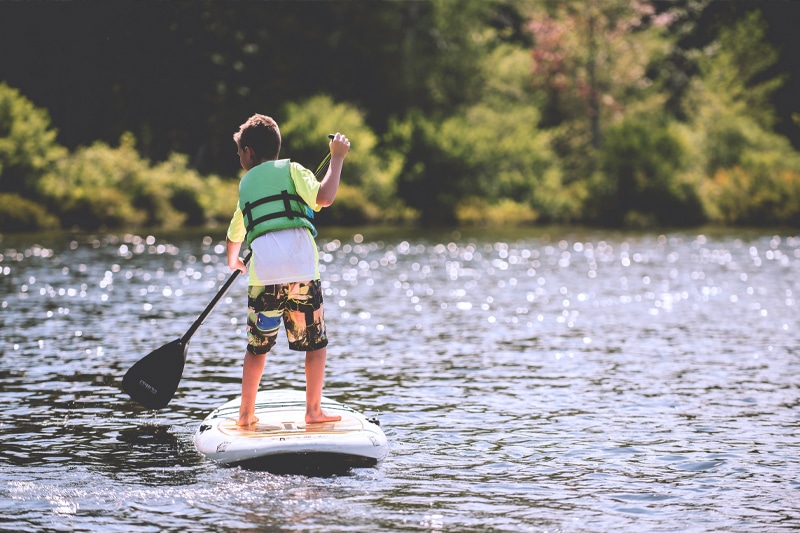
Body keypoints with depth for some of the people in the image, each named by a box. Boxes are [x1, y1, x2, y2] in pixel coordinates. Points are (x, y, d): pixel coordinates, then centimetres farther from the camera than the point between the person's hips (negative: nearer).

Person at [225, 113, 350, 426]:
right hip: (302, 270, -3)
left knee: (258, 347, 14)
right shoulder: (291, 170, 11)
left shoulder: (246, 184, 23)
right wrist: (337, 157, 5)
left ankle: (246, 413, 16)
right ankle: (313, 410, 8)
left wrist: (233, 260, 59)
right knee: (316, 343, 9)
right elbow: (324, 197, -8)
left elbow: (235, 234, 37)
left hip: (263, 274, 3)